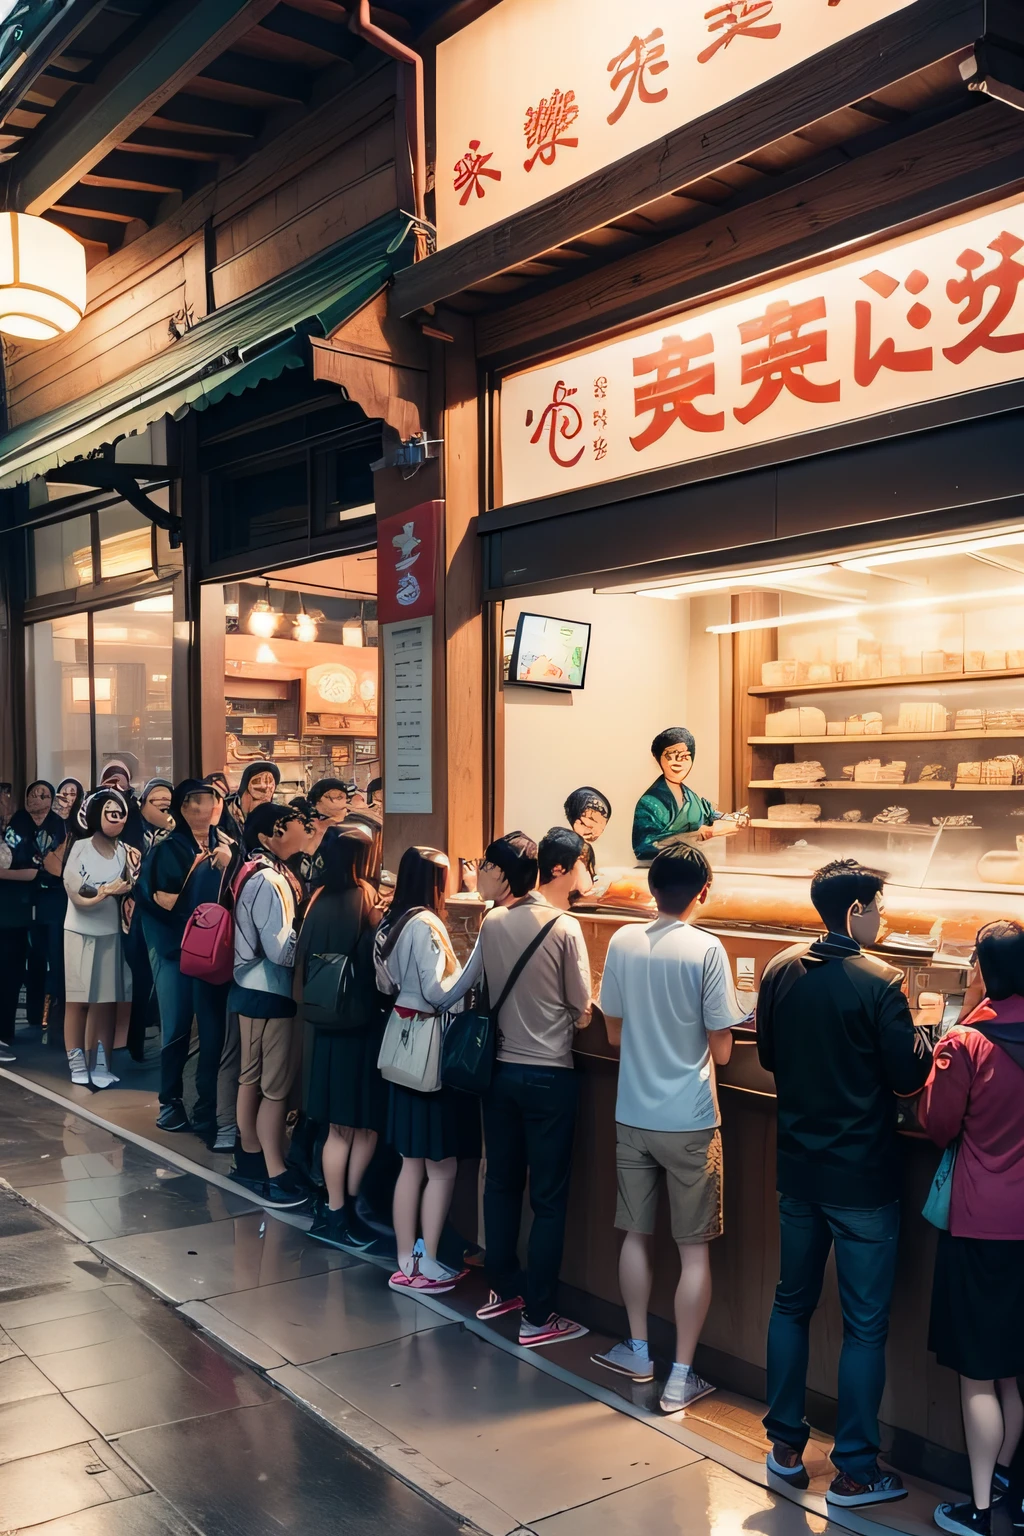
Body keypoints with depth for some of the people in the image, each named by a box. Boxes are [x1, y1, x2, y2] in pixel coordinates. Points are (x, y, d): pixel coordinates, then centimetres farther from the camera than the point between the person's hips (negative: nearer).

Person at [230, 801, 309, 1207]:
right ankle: (275, 1176, 4)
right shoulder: (270, 882, -20)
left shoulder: (256, 874, 10)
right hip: (271, 994, -10)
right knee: (276, 1085, -3)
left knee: (252, 1076, 18)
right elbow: (282, 950, -24)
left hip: (253, 990, 10)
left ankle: (250, 1158, 30)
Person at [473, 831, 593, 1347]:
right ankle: (537, 1316, 10)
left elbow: (486, 992, 6)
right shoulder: (564, 927, -15)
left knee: (502, 1183, 18)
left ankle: (502, 1289, 31)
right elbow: (581, 1010, -10)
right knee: (548, 1197, 5)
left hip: (501, 1069, 4)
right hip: (549, 1075, -4)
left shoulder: (490, 924, -3)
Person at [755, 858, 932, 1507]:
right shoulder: (879, 981, -19)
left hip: (798, 1168, 6)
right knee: (865, 1324, 8)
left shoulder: (781, 971, -2)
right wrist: (924, 1037, 4)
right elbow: (909, 1076, -15)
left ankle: (787, 1446, 28)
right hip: (864, 1178, -5)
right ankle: (855, 1471, 17)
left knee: (792, 1303, 18)